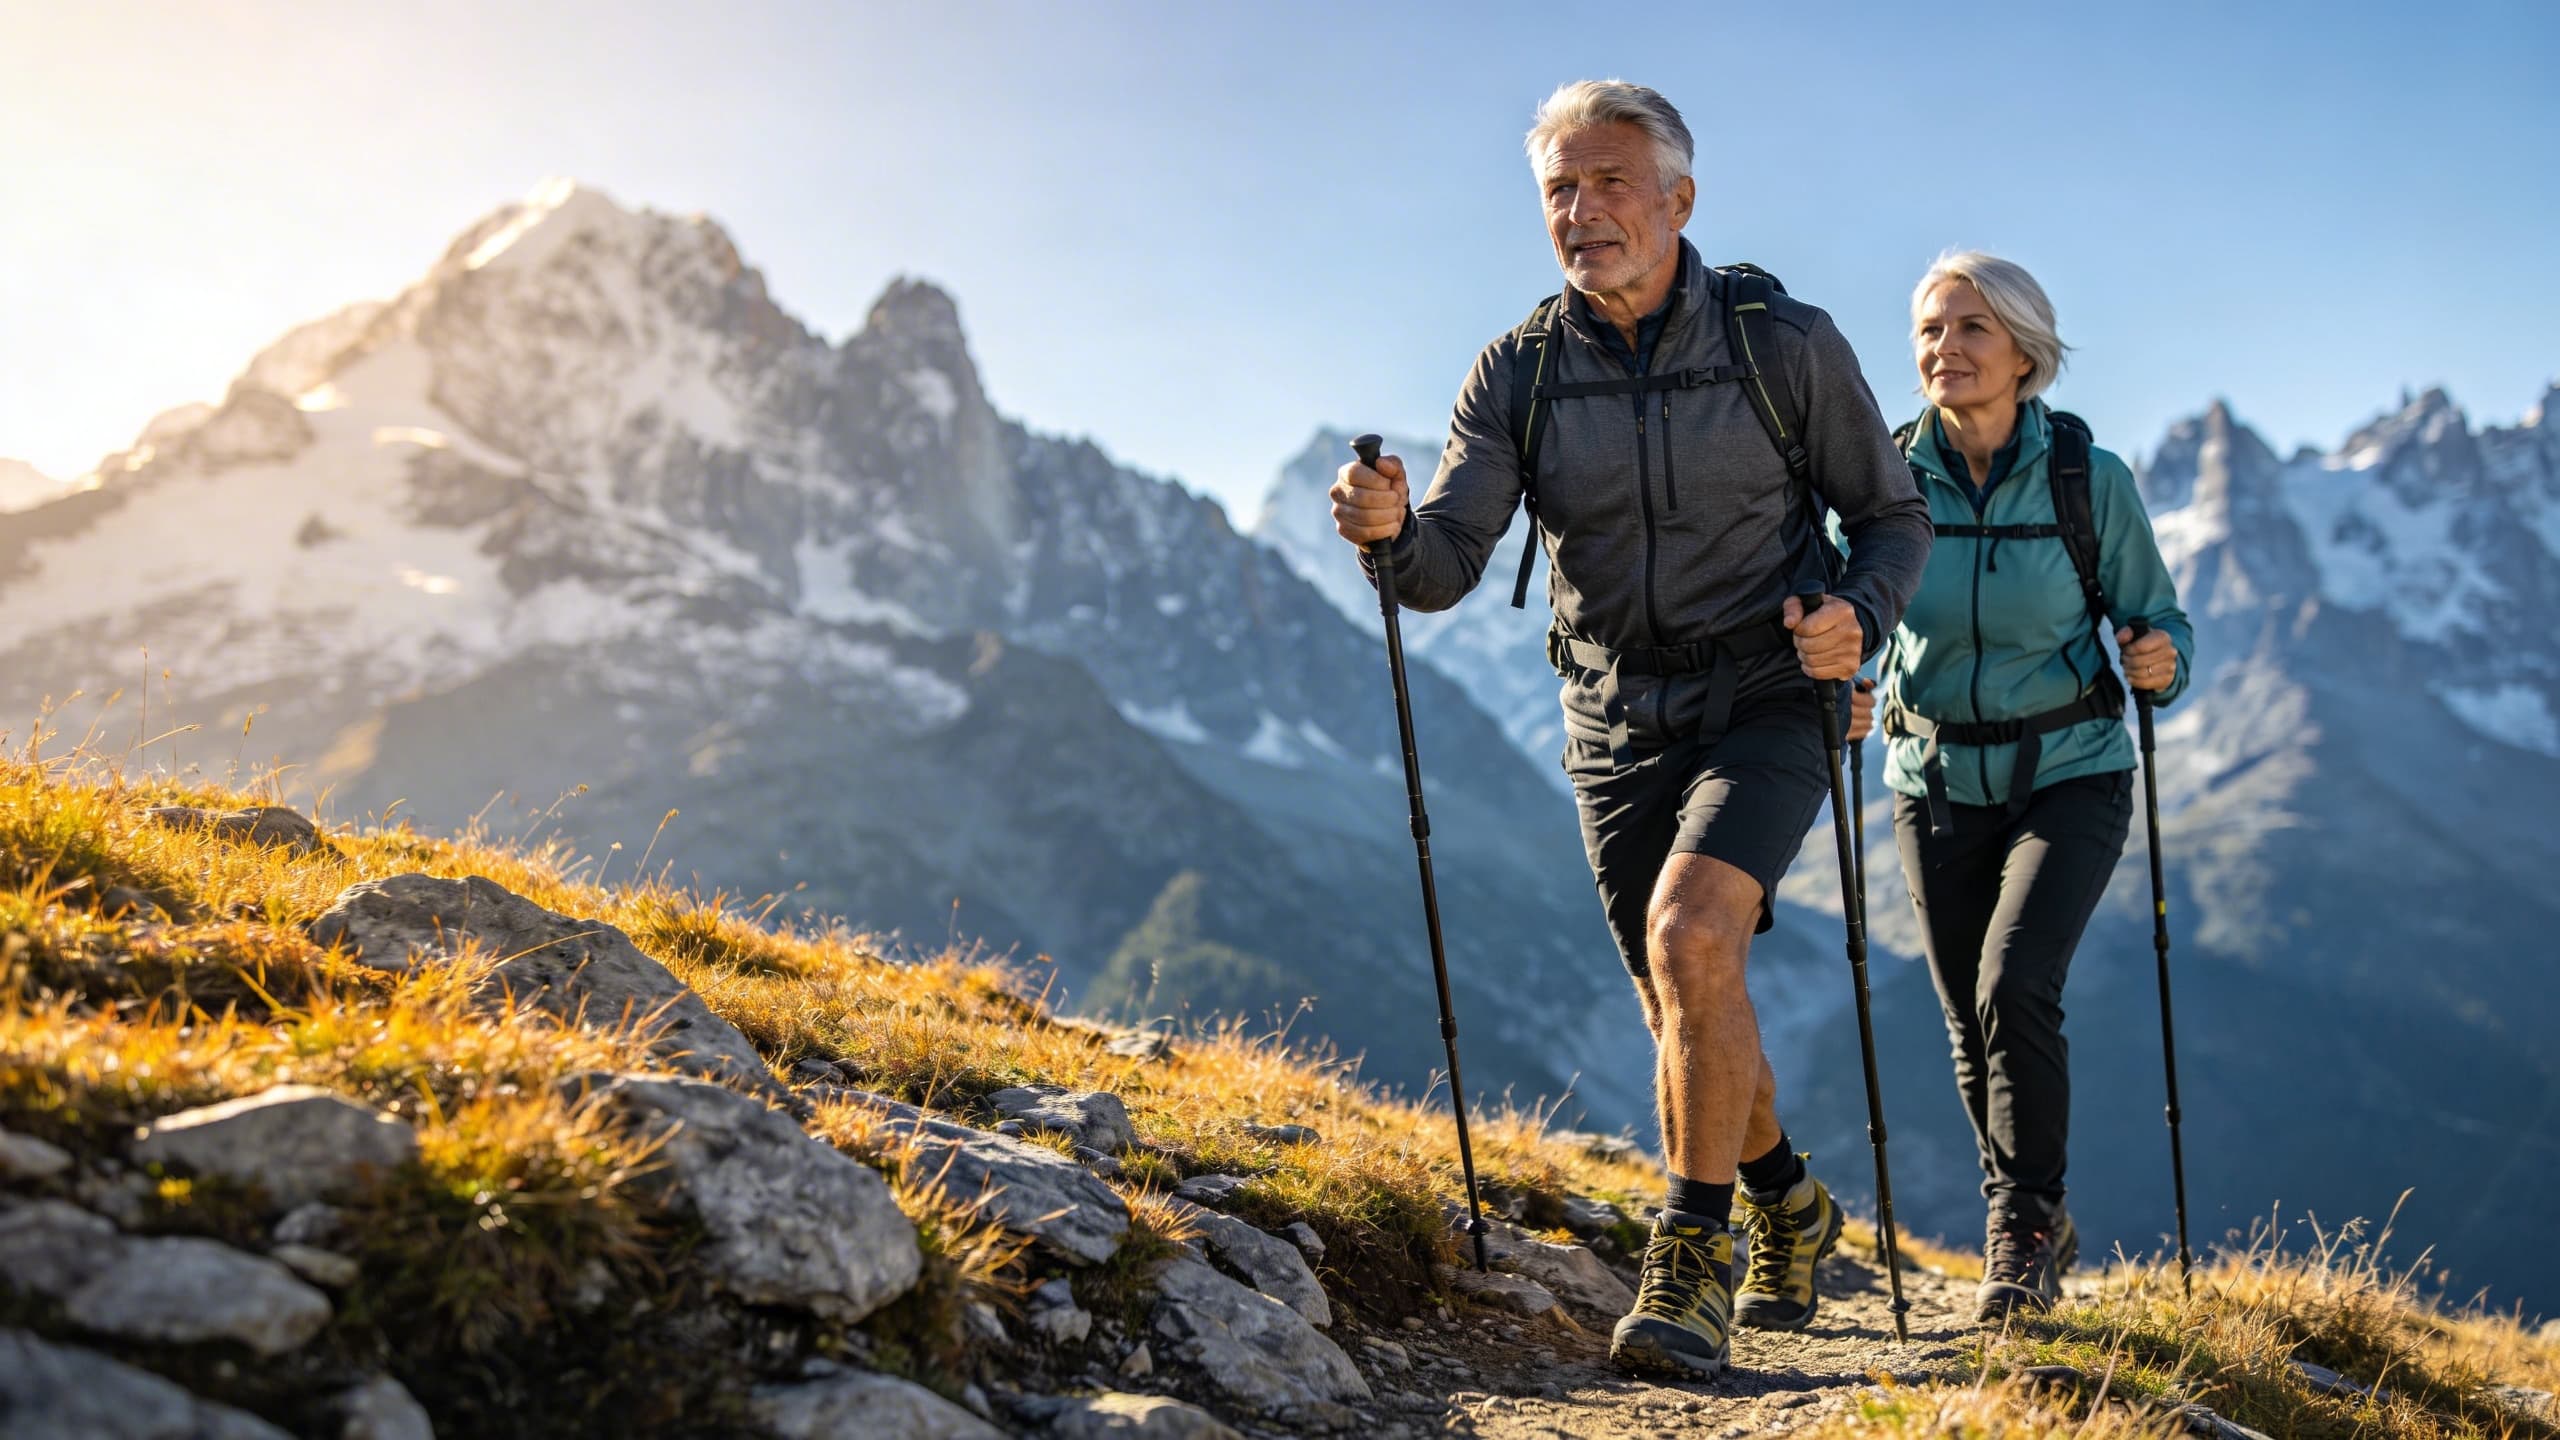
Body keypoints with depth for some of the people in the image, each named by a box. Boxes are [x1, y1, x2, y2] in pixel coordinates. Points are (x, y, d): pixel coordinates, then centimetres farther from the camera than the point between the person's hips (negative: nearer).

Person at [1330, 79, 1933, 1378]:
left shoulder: (1787, 343, -9)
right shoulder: (1519, 374, -5)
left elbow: (1894, 513, 1)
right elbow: (1445, 568, -11)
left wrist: (1862, 616, -19)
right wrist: (1387, 529, -34)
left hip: (1768, 701, -3)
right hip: (1619, 724, 3)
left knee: (1690, 935, -28)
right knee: (1687, 1017, 11)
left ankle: (1693, 1257, -14)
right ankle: (1787, 1209, 39)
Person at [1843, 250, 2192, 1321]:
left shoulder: (2090, 479, -12)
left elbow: (2157, 619, -2)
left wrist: (2161, 663, -24)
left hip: (2069, 776, -3)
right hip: (1940, 781, 3)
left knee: (2015, 988, -21)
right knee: (1972, 1023, 9)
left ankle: (2025, 1219, 3)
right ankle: (2034, 1232, 32)